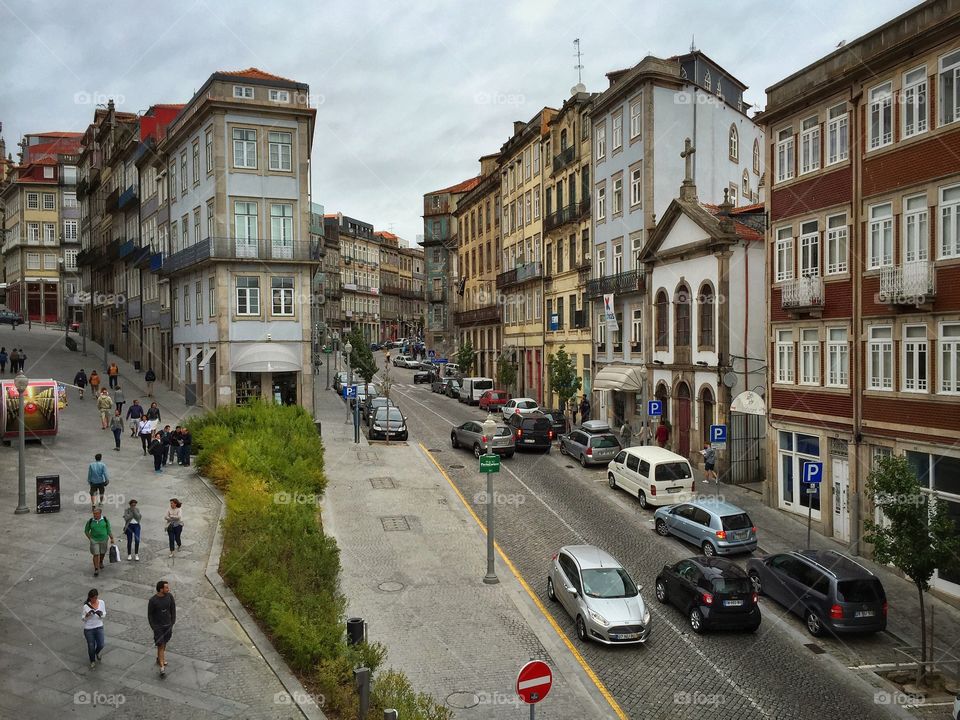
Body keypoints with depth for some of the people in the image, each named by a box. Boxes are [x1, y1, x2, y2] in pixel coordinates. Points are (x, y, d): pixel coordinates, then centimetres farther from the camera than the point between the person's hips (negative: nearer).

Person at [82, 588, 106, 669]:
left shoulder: (102, 603, -8)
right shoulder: (86, 606, -16)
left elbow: (104, 615, 2)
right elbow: (83, 618, -6)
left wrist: (101, 614, -21)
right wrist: (87, 615, -28)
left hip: (99, 627, 2)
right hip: (88, 629, -2)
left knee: (101, 645, -5)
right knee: (91, 646, 8)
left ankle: (97, 653, 33)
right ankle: (92, 661, 36)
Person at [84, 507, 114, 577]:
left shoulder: (105, 520, -4)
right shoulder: (90, 521, -5)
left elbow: (109, 530, 2)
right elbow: (86, 531, 7)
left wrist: (112, 538, 0)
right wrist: (90, 539, -1)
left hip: (104, 540, 1)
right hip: (94, 540, -1)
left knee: (102, 553, 17)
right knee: (96, 554, -8)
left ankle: (101, 562, 46)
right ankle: (96, 570, -5)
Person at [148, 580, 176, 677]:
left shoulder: (169, 596, -10)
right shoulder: (153, 600, -20)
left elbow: (173, 609, 1)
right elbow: (149, 614, -8)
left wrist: (172, 622, 0)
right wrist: (153, 628, -8)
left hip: (168, 625, 4)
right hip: (158, 626, -4)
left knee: (164, 643, 20)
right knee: (160, 646, -6)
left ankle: (159, 658, 43)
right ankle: (162, 668, -4)